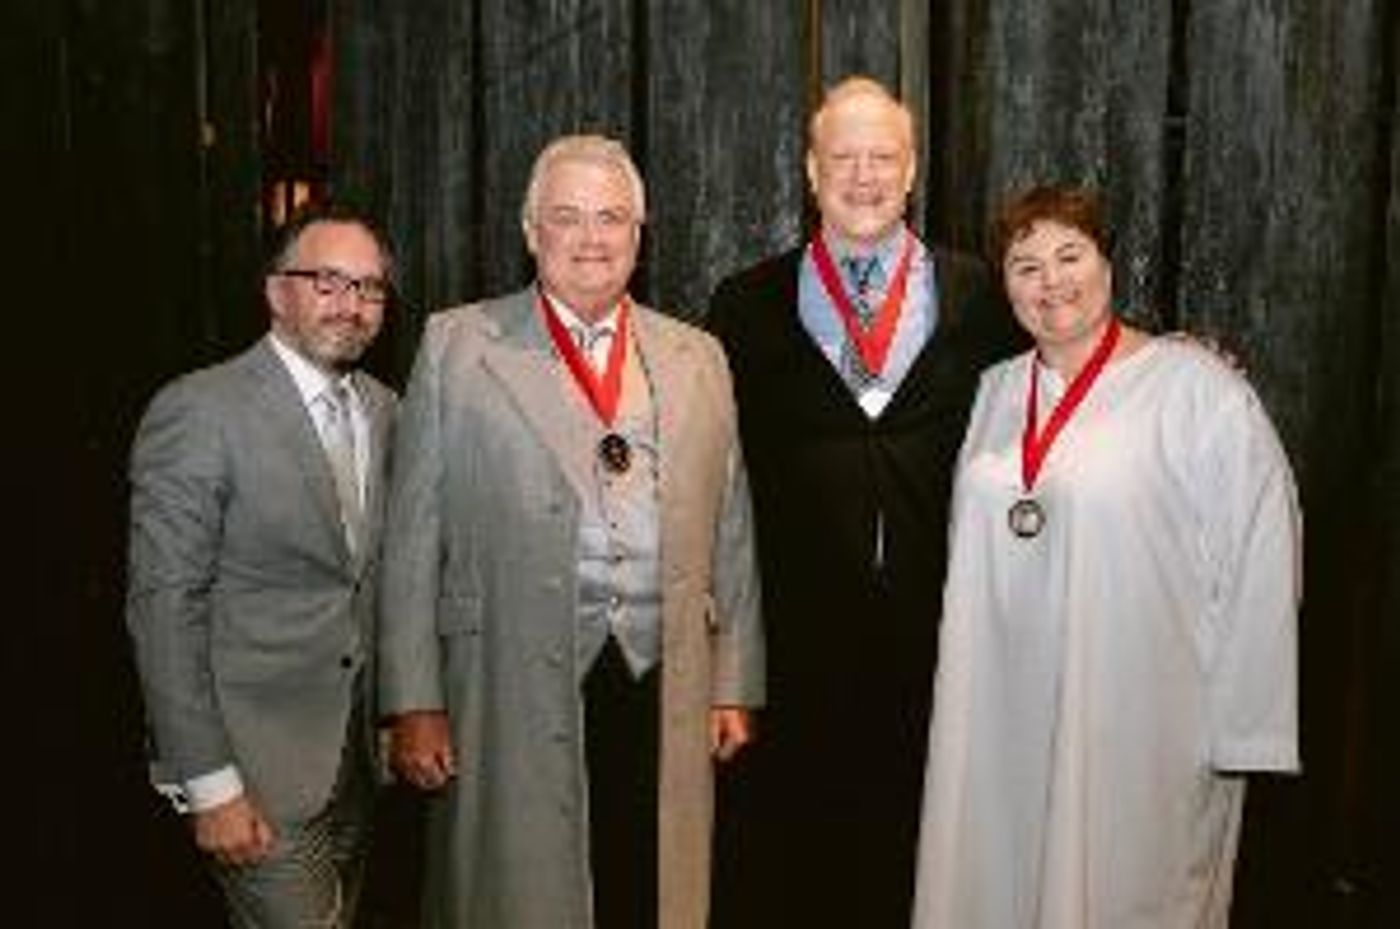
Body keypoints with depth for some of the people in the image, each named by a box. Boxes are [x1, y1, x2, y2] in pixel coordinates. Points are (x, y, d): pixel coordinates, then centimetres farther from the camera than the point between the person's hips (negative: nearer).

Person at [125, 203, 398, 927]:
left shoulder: (383, 408, 7)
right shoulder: (198, 412, -15)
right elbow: (164, 609, -16)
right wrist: (208, 785, -17)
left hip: (356, 756, 7)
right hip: (257, 763, -7)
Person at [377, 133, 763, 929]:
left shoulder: (698, 358, 11)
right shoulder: (457, 345, 3)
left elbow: (732, 533, 12)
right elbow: (414, 538, 1)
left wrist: (736, 686, 9)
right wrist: (415, 701, -3)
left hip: (666, 698, 3)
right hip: (514, 702, -2)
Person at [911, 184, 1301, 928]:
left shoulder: (1195, 386, -9)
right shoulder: (995, 392, 9)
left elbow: (1258, 558, -10)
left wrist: (1241, 730, -11)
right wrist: (961, 694, 14)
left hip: (1138, 723, -5)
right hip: (1001, 719, 5)